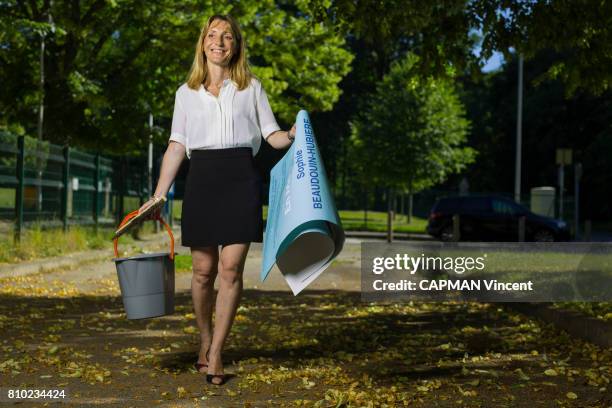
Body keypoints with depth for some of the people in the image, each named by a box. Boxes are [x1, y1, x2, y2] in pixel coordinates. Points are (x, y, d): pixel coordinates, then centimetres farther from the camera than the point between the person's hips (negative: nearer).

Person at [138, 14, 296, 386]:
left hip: (240, 176, -1)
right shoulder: (187, 93, 14)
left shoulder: (252, 88, 12)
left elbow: (272, 135, 8)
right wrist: (158, 195, 5)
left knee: (231, 268, -9)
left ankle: (216, 353, 0)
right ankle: (205, 341, 24)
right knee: (204, 270, 3)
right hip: (201, 177, 1)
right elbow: (176, 146, 11)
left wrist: (292, 136, -16)